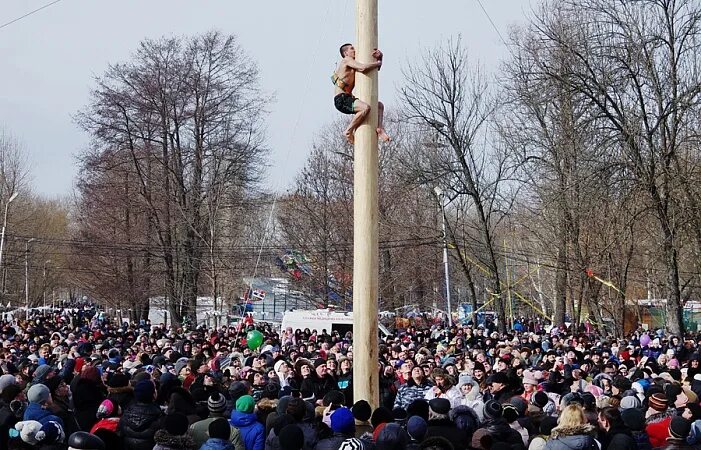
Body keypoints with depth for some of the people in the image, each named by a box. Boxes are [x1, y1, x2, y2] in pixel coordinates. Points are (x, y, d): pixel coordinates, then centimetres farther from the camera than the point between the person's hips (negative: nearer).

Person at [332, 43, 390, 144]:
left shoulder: (354, 64, 23)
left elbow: (375, 68, 25)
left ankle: (380, 129, -6)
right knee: (366, 108, -34)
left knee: (379, 105, 14)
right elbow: (363, 68, -22)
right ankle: (349, 131, -19)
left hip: (348, 98, 10)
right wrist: (378, 63, -7)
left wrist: (379, 57, 5)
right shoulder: (346, 60, -4)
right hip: (341, 99, -10)